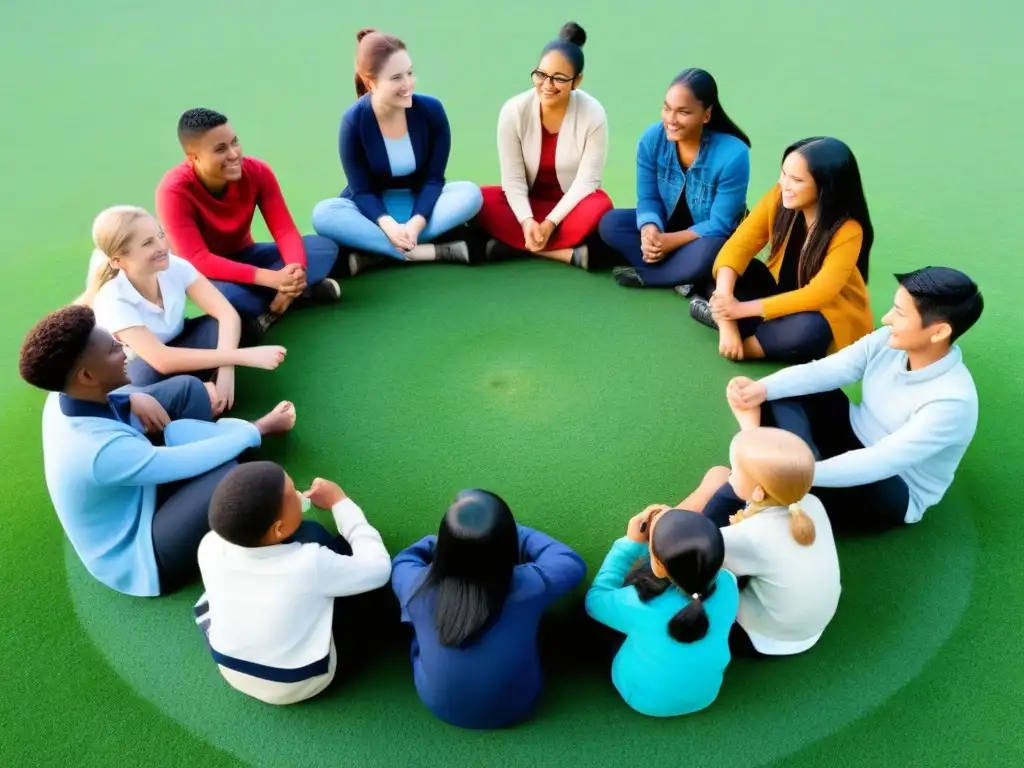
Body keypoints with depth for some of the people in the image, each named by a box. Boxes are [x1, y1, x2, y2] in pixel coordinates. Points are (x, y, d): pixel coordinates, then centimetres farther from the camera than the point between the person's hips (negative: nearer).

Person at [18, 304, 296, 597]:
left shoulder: (63, 397, -13)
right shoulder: (101, 451, -39)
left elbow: (100, 396, 11)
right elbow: (190, 459, -30)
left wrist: (132, 398, -12)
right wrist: (262, 427, -16)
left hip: (131, 497, 9)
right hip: (137, 557, -8)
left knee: (186, 388, 3)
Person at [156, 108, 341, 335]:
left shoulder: (257, 171, -16)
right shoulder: (174, 191, -26)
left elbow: (285, 230, -17)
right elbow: (197, 260, -33)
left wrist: (296, 269, -41)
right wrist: (271, 278, -43)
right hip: (205, 273, -4)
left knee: (324, 247, -17)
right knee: (224, 293, -41)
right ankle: (301, 289, -18)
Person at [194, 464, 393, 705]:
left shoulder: (210, 547, -24)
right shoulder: (311, 563, -36)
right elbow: (379, 568, -17)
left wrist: (300, 501, 1)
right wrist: (340, 502, -13)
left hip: (232, 673, 4)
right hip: (298, 686, -3)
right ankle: (341, 632, 20)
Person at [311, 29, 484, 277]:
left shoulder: (431, 109, -14)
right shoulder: (353, 121, -17)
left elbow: (434, 178, -11)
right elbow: (361, 191, -15)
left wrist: (417, 222, -29)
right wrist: (387, 224, -36)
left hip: (420, 204, 1)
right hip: (374, 209, -1)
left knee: (470, 193, -27)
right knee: (324, 213, -30)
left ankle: (373, 253, -30)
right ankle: (434, 250, -35)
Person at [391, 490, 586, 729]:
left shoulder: (419, 586, -28)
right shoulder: (530, 585, -31)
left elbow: (402, 561, -2)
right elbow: (572, 562, -7)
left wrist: (446, 542, 5)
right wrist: (516, 535, 0)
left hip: (439, 706, 1)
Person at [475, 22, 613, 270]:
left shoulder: (593, 114, -17)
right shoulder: (514, 110, -14)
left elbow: (586, 180, -17)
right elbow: (513, 178, -14)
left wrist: (550, 223, -27)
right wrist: (527, 221, -30)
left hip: (571, 204, -2)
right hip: (528, 201, 2)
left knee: (600, 207, -35)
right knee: (481, 201, -28)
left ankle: (514, 245, -28)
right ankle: (570, 253, -30)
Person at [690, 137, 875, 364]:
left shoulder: (848, 231, -27)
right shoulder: (778, 198, -16)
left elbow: (818, 295, -31)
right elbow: (737, 248, -21)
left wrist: (744, 309, -34)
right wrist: (724, 300, -36)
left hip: (830, 313, -4)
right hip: (781, 292, 4)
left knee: (806, 330, -38)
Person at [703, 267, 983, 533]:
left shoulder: (952, 403, -31)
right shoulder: (889, 341, -13)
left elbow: (878, 463, -37)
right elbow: (823, 371, -18)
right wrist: (761, 388, -35)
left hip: (891, 490, -7)